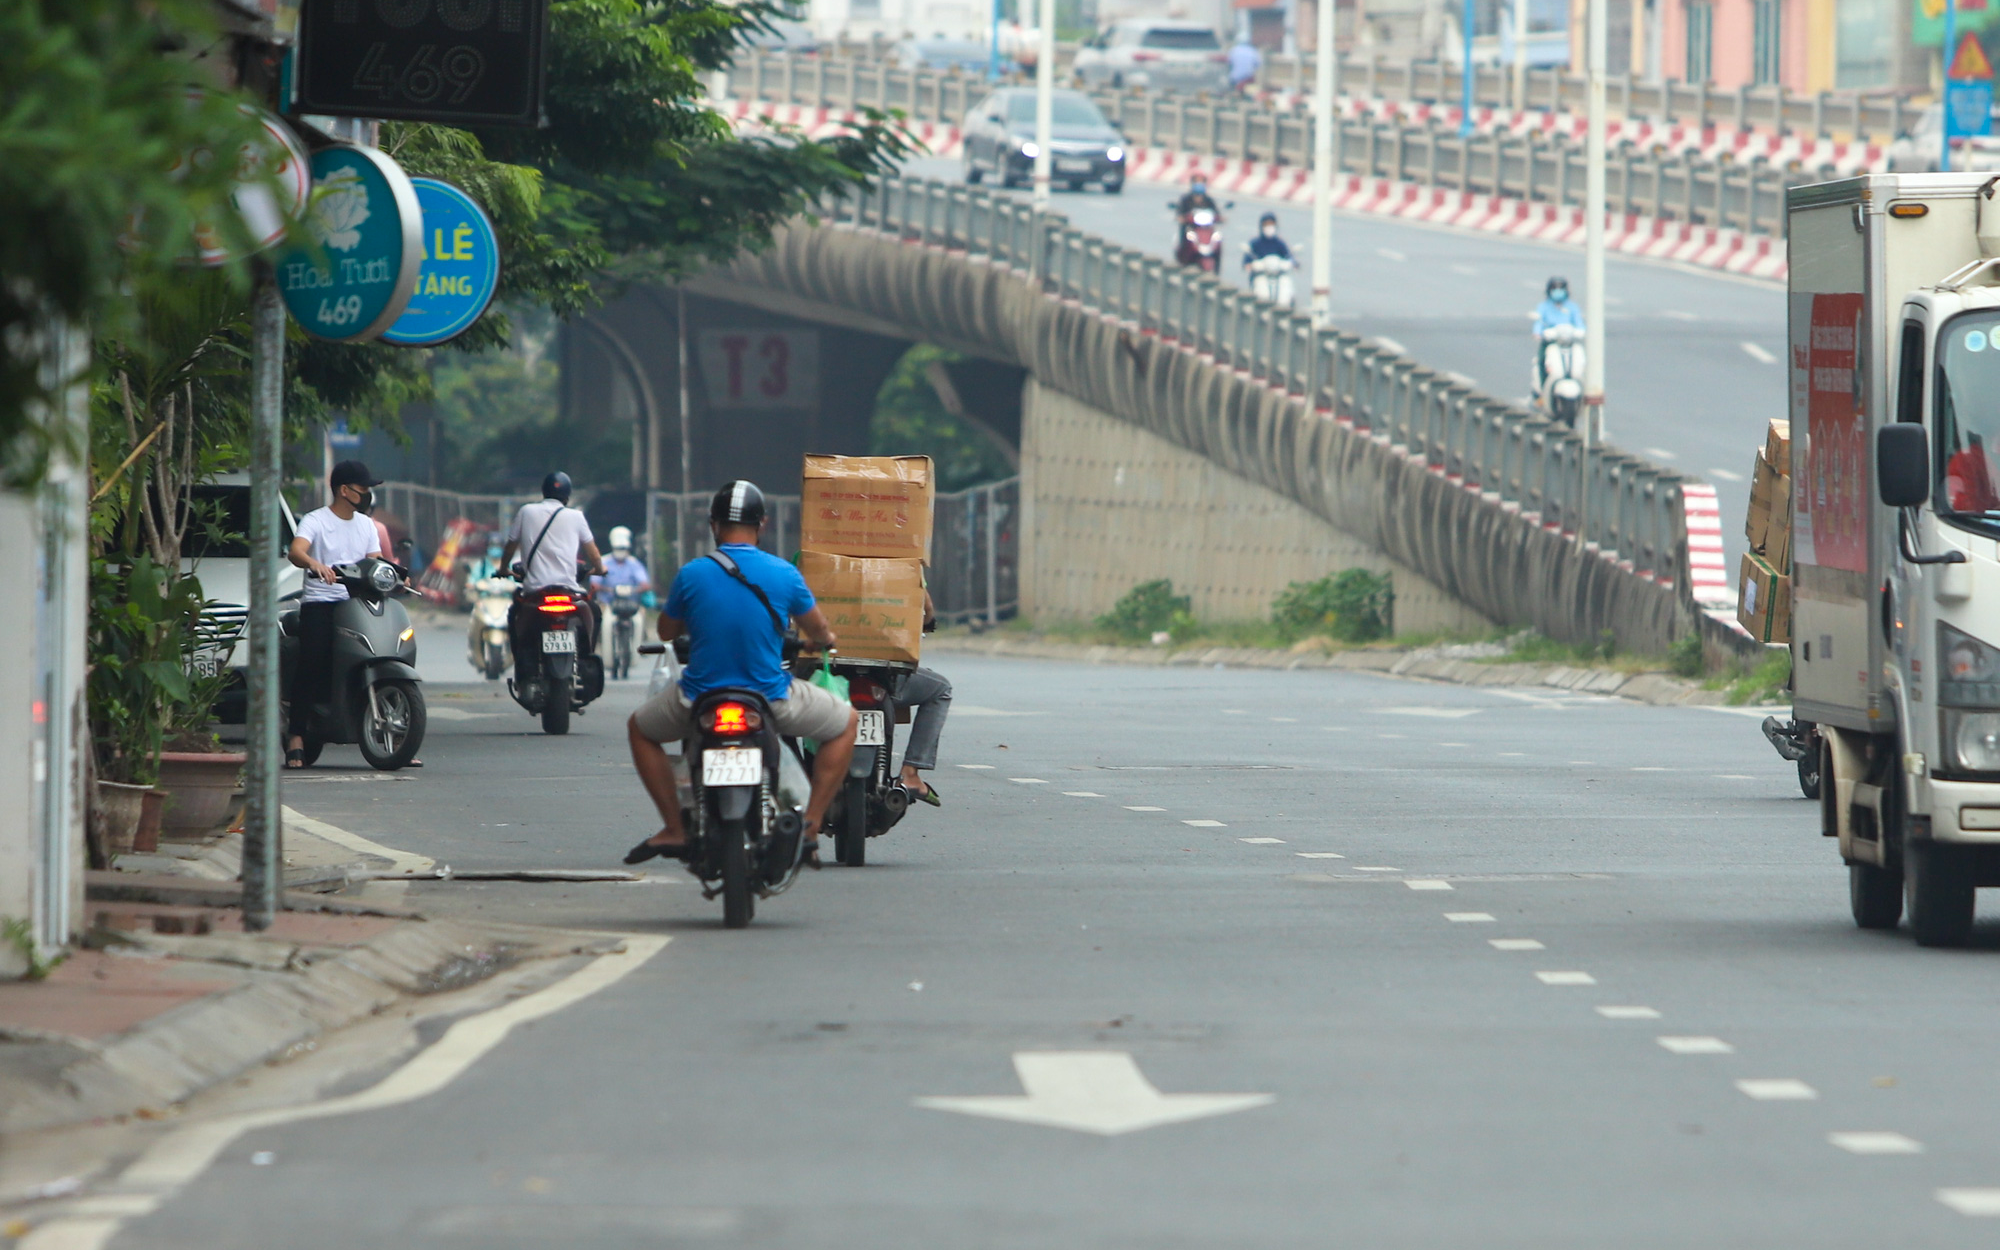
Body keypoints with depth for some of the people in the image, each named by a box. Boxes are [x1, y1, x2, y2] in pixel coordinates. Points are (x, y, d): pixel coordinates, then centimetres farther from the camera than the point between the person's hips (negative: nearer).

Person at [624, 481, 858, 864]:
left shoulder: (690, 575, -8)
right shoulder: (784, 574, -6)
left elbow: (666, 632, 9)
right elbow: (819, 631, 9)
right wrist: (828, 640, 34)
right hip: (770, 699, 0)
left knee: (640, 728, 30)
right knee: (846, 722, 23)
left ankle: (674, 830, 20)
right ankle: (811, 826, 12)